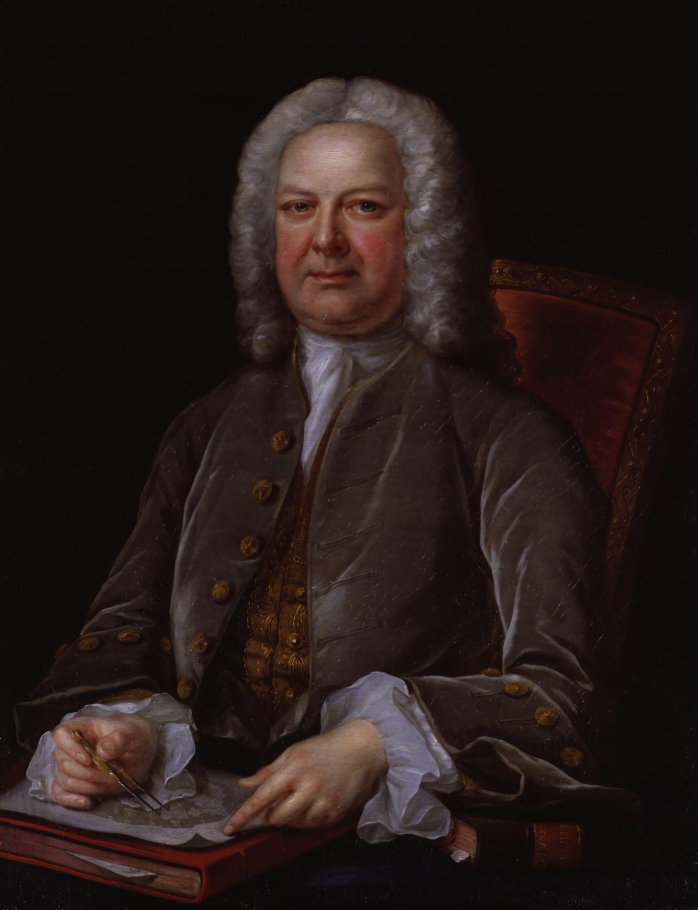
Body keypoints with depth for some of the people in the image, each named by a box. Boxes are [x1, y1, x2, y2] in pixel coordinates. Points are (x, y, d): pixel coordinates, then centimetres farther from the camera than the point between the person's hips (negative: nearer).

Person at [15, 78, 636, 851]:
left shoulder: (505, 439, 2)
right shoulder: (213, 426, 19)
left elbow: (563, 692, -7)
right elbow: (128, 622, 14)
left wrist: (373, 750, -23)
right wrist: (124, 725, -9)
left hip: (397, 840, -4)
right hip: (199, 828, 4)